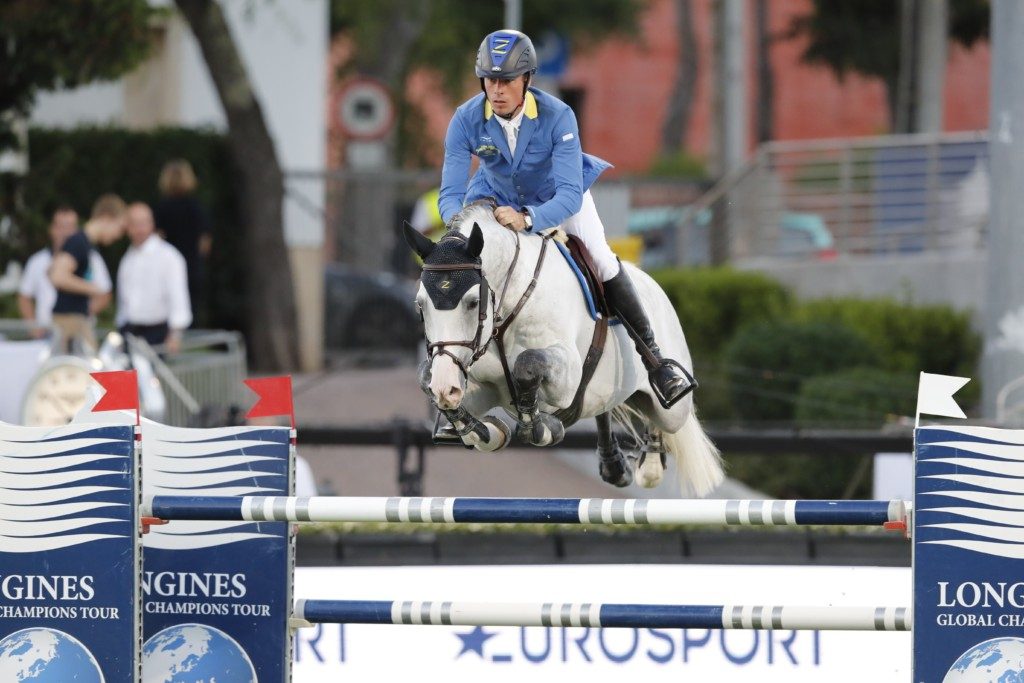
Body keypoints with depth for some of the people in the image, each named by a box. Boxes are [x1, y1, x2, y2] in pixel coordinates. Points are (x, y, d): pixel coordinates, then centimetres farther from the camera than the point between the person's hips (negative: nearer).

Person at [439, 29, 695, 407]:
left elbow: (570, 195, -39)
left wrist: (527, 219, -58)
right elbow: (450, 193, -27)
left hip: (558, 194, -2)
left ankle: (654, 359, -5)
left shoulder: (557, 116, -35)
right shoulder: (467, 120, -29)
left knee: (602, 260, -15)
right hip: (498, 197, 2)